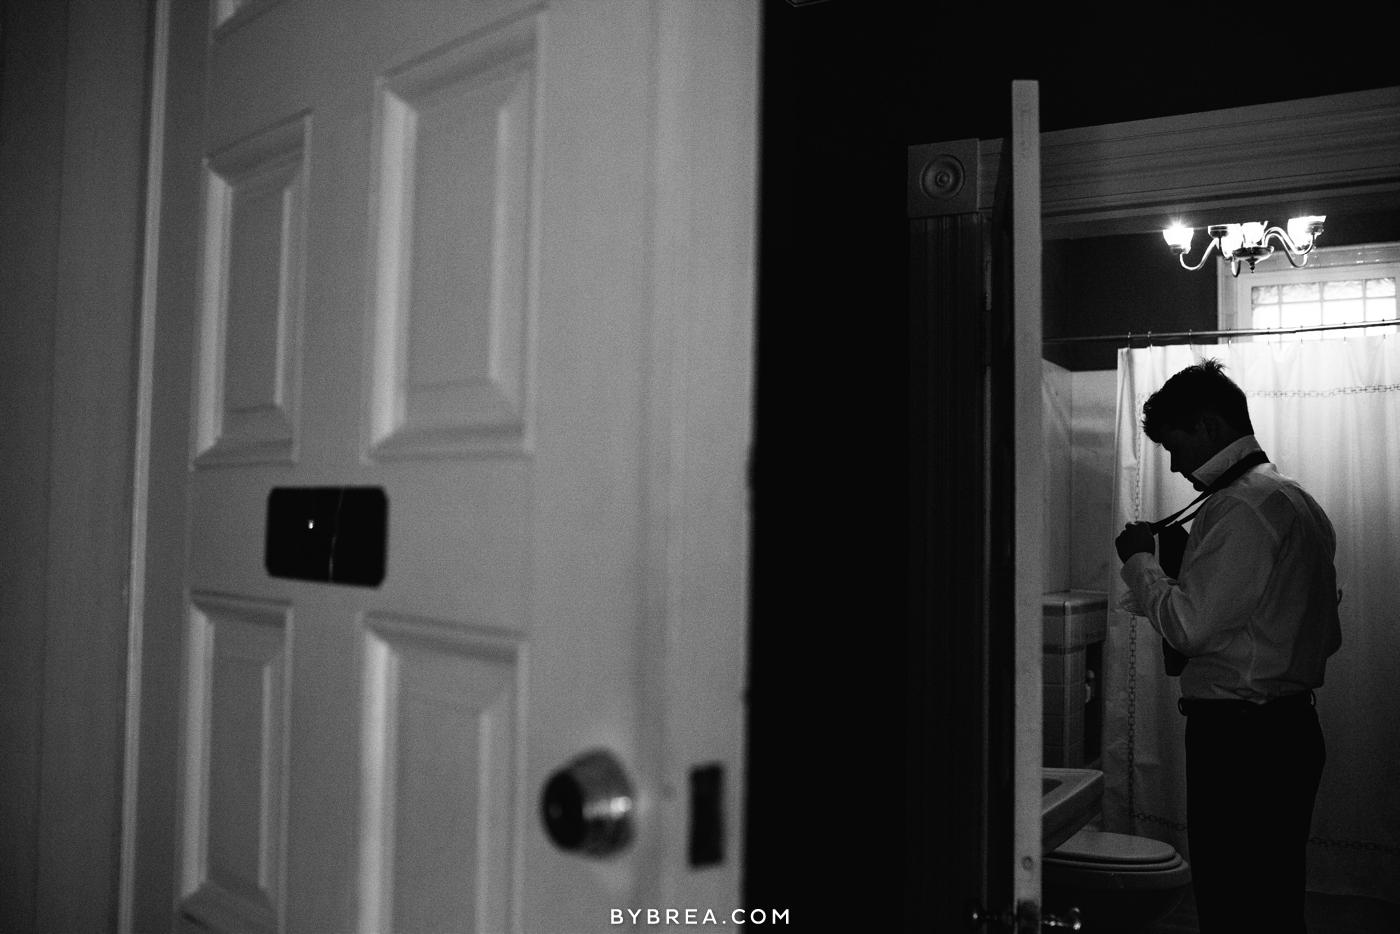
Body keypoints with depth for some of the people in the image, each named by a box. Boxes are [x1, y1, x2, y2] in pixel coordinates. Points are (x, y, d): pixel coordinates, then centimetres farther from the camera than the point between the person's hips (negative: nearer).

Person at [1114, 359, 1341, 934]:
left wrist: (1138, 559, -6)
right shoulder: (1298, 500, 16)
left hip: (1237, 735, -10)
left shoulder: (1240, 508, -16)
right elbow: (1328, 637, 20)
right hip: (1293, 728, 10)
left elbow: (1187, 625, -21)